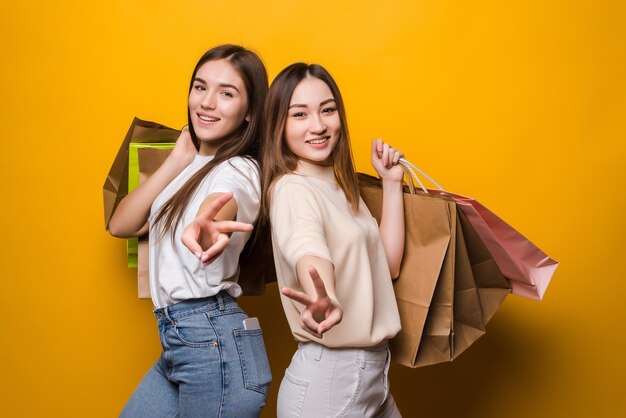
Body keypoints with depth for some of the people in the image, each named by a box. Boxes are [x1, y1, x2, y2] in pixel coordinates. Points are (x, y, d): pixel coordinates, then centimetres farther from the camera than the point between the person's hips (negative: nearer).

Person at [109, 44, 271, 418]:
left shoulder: (237, 170, -12)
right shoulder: (193, 167, 12)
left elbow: (216, 207, -36)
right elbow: (121, 225, 5)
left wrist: (203, 232, -59)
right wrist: (177, 160, 0)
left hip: (215, 341, -8)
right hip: (178, 341, 8)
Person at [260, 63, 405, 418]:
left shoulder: (341, 185, 10)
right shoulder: (291, 188, -16)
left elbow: (389, 264, 7)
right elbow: (308, 252, -38)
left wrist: (392, 184, 4)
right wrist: (326, 300, -58)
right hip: (329, 377, -8)